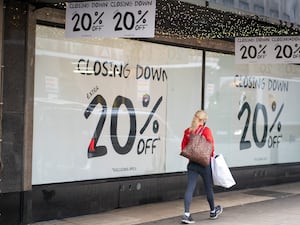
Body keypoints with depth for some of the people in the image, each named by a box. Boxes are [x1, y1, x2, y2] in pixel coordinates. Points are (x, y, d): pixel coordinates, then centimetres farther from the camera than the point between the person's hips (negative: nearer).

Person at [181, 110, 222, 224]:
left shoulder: (187, 131, 5)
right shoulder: (206, 130, -10)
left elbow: (183, 148, 6)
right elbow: (210, 146, -12)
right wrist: (211, 155, 4)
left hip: (192, 163, 4)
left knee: (189, 188, 0)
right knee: (208, 187, 14)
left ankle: (186, 214, -10)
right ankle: (213, 211, 32)